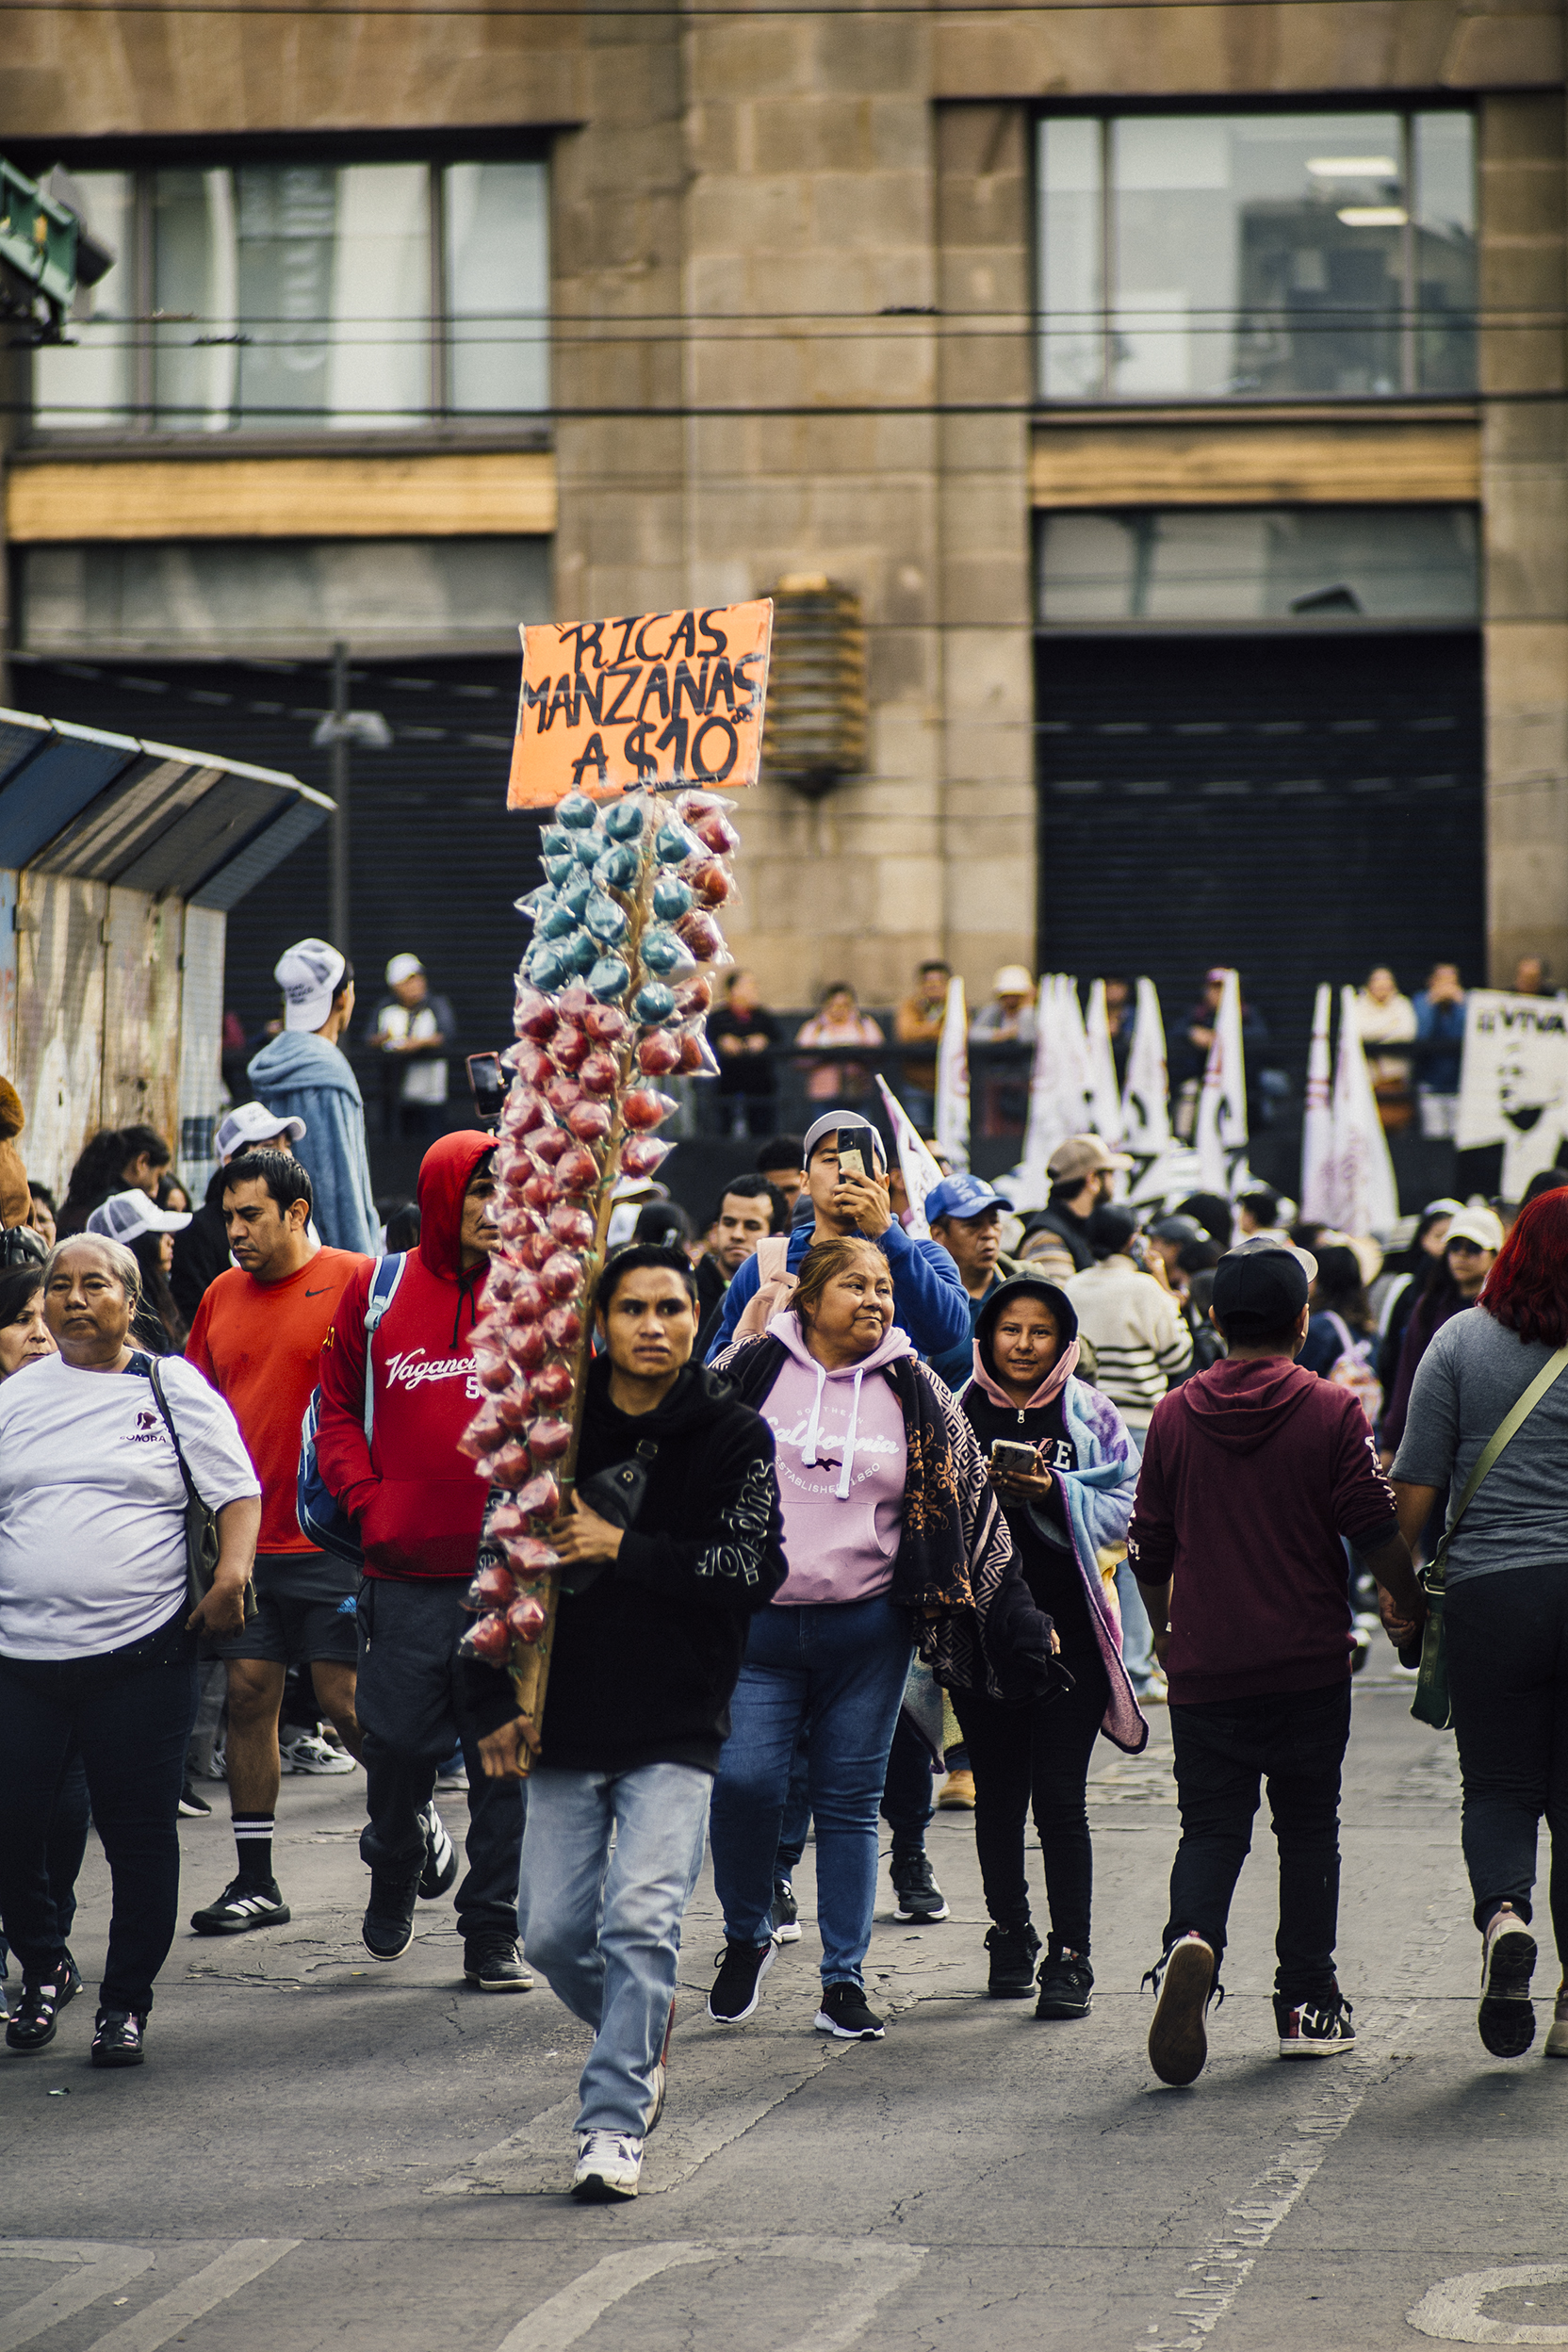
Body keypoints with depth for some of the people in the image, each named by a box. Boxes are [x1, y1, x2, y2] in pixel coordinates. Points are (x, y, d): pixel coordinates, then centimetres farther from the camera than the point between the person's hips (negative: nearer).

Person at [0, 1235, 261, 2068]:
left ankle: (126, 2001, 13)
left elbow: (238, 1493, 3)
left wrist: (232, 1573, -13)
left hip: (140, 1654, -3)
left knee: (139, 1833, 1)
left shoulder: (173, 1389, 4)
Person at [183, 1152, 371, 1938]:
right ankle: (255, 1882, 11)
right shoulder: (222, 1296, 12)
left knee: (343, 1697, -5)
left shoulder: (353, 1282, -6)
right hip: (247, 1538, 5)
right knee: (249, 1694, 4)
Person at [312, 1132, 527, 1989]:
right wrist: (365, 1498, 0)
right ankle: (398, 1863, 31)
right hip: (405, 1568, 0)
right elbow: (338, 1405, 13)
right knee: (396, 1742, 0)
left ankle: (493, 1934, 8)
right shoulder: (377, 1292, 7)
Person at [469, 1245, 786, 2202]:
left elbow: (753, 1570, -11)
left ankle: (615, 2123, -7)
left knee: (641, 1922, -14)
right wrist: (498, 1699, 2)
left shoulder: (733, 1436, -2)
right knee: (554, 1928, 5)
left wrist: (622, 1548, -15)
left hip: (677, 1731, -3)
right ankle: (643, 2032, 34)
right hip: (566, 1725, 3)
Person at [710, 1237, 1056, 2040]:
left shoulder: (914, 1392, 6)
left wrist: (1016, 1615, 5)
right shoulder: (753, 1369, 2)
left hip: (867, 1630, 1)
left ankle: (844, 1979, 13)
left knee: (850, 1800, 5)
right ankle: (745, 1938, 13)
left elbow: (971, 1501, 9)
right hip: (757, 1619, -1)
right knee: (742, 1782, -12)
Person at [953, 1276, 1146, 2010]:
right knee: (998, 1794, 9)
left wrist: (1054, 1494, -15)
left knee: (1060, 1798, -7)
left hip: (1066, 1626, -2)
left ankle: (1070, 1958, -5)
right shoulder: (957, 1414, 7)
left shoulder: (1089, 1416, 4)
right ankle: (1010, 1941, 24)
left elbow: (1123, 1513, -1)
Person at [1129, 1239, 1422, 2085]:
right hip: (1309, 1660, -1)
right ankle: (1307, 2005, 13)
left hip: (1205, 1666, 1)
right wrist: (1406, 1602, 10)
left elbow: (1149, 1546, 7)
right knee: (1308, 1832, 11)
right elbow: (1374, 1529, -8)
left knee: (1211, 1827, 4)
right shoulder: (1332, 1412, -8)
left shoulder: (1174, 1415, 1)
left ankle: (1191, 1942, -25)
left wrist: (1162, 1627, 24)